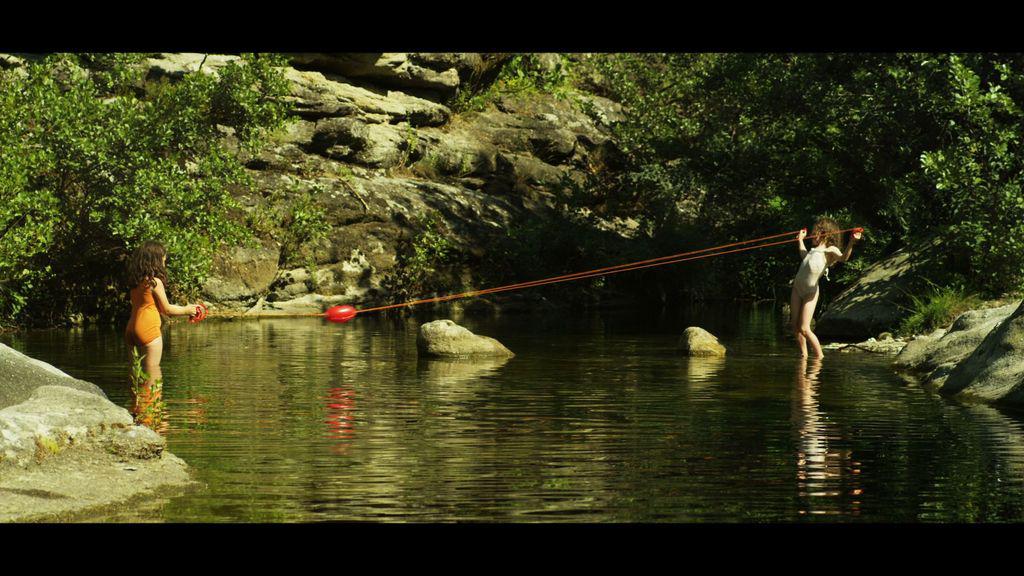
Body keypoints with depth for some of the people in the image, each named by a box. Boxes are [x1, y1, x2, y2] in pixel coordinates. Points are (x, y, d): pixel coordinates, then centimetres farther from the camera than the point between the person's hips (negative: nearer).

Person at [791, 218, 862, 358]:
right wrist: (800, 240, 49)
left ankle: (819, 356, 1)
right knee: (795, 327, 7)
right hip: (797, 288, 7)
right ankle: (804, 355, 19)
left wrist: (852, 242, -48)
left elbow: (843, 257, -32)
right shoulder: (814, 249, 13)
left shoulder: (830, 250, -10)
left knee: (804, 329, -11)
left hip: (810, 292, -7)